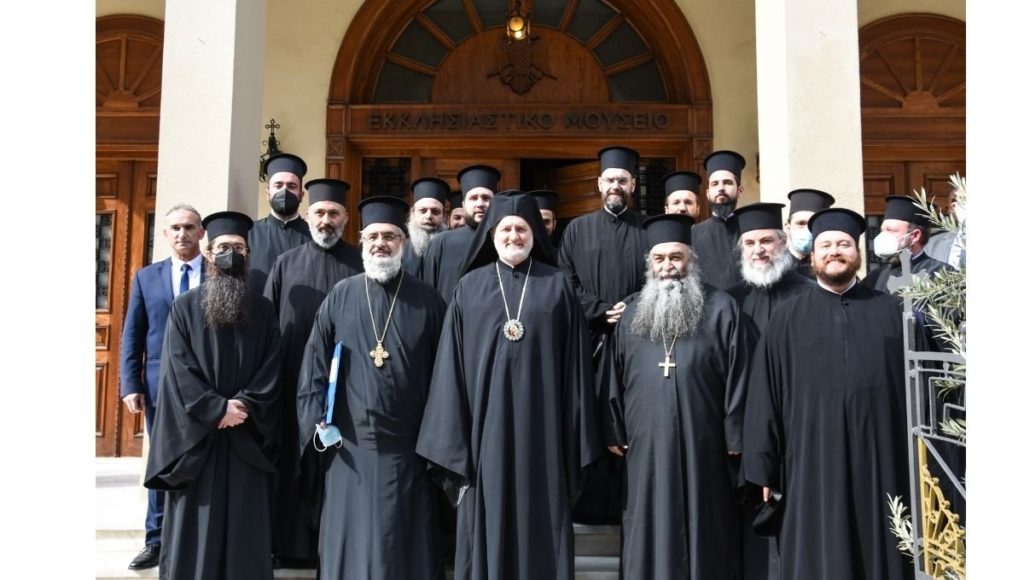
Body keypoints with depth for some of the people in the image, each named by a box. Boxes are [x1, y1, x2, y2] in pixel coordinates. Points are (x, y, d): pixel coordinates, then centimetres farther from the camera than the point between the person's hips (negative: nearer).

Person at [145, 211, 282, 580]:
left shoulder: (263, 310, 8)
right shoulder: (185, 308, 3)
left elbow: (272, 367, 1)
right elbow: (178, 369, -5)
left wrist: (245, 405, -13)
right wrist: (217, 409, -13)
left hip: (247, 436, 1)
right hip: (196, 433, -1)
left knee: (244, 525, 5)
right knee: (194, 524, 3)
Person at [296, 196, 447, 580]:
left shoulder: (428, 301, 2)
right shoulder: (339, 297, 5)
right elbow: (314, 364, 6)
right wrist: (317, 421, -2)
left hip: (407, 447, -1)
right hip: (351, 446, 1)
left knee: (405, 546, 8)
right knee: (349, 543, 9)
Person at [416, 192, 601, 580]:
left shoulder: (557, 286, 4)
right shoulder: (470, 287, 6)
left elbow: (574, 362, 3)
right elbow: (451, 364, 4)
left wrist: (577, 440, -1)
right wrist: (451, 441, -2)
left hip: (540, 428, 0)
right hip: (486, 427, 1)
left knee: (540, 527, 6)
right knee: (486, 530, 6)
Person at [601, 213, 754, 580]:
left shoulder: (721, 309, 0)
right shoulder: (630, 312, 8)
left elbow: (738, 376, -2)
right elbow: (613, 376, 9)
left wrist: (736, 438, -5)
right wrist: (614, 433, 6)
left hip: (704, 446, -2)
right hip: (646, 446, 2)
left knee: (704, 535, 8)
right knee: (649, 536, 11)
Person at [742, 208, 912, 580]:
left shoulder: (891, 312, 10)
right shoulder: (787, 319, 6)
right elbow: (764, 398, 3)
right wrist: (765, 467, -1)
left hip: (883, 462, 1)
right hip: (813, 464, -1)